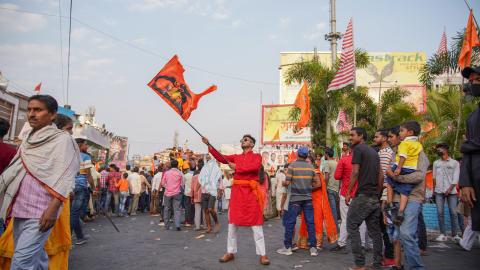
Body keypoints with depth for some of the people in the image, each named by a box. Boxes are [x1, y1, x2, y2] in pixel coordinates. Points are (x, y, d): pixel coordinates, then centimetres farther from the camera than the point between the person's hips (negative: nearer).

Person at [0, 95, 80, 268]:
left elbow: (64, 178, -13)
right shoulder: (29, 140, 16)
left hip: (40, 212, -7)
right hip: (20, 209, 7)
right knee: (35, 256, 14)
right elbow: (16, 173, 20)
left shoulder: (62, 139, -5)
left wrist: (53, 208, -20)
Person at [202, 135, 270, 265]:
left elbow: (254, 166, -19)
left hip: (251, 192, -4)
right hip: (237, 191, 4)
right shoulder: (236, 157, 15)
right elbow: (221, 157, 2)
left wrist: (236, 167, -10)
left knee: (256, 224, -1)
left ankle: (262, 254, 7)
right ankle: (230, 252, 20)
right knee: (232, 223, 8)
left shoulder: (256, 156, 3)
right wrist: (209, 145, -6)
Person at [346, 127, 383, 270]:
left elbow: (355, 172, -13)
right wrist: (377, 193, 19)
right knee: (374, 231, 10)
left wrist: (348, 193, -8)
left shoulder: (358, 149, -5)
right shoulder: (374, 151, 18)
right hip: (374, 198, 8)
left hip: (362, 195, -8)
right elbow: (381, 175, 16)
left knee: (352, 227, -2)